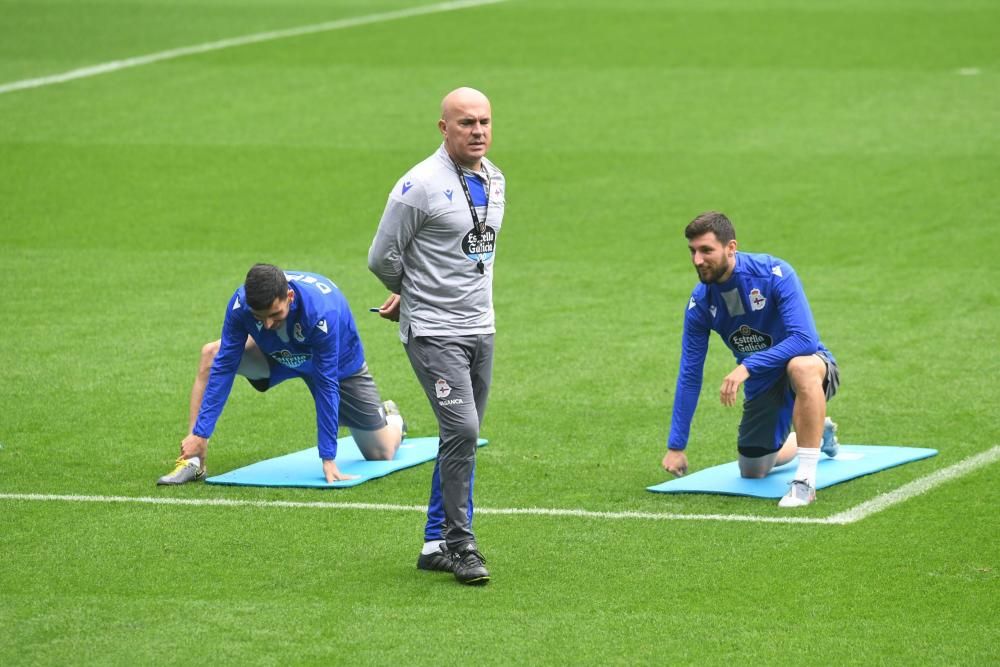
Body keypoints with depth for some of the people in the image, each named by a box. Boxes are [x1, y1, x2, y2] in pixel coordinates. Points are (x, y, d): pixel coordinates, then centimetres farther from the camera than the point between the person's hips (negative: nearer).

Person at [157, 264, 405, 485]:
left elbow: (326, 384, -38)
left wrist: (328, 459, -37)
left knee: (382, 455, -1)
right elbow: (224, 366, -26)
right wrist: (200, 433, -29)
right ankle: (193, 462, -20)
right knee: (210, 355, -22)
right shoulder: (240, 303, -33)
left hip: (339, 364, -3)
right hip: (280, 355, 3)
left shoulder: (322, 311, -43)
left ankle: (390, 416, 38)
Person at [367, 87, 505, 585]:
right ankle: (460, 545, -7)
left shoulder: (494, 180, 10)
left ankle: (436, 544, 19)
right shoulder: (421, 185, -14)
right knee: (461, 431, -16)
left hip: (480, 329, 7)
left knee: (461, 441, 10)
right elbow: (382, 257, -8)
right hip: (434, 333, -7)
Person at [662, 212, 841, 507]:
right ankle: (818, 434, 40)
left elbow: (804, 339, -35)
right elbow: (690, 375, -4)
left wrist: (747, 367, -42)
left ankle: (806, 480, -35)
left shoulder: (774, 274, -26)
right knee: (753, 470, 8)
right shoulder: (700, 302, -11)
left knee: (802, 367, -41)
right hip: (763, 383, 6)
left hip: (810, 364, -6)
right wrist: (675, 446, -5)